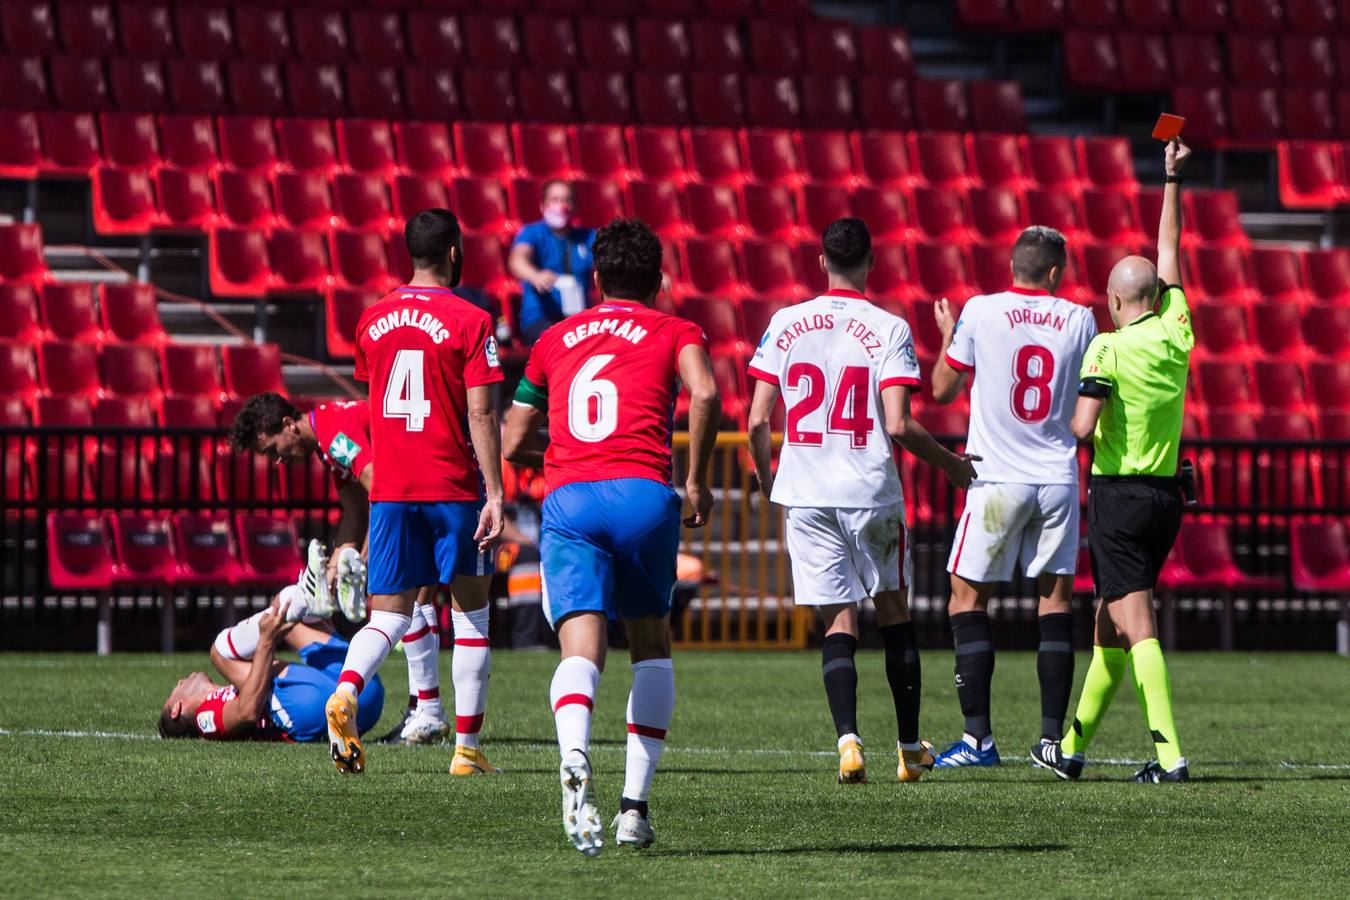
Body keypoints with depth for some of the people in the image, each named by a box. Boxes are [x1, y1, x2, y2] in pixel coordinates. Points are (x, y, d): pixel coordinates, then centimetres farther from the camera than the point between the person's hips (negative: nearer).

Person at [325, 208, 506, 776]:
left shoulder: (373, 321, 8)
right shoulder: (470, 323, -7)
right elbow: (480, 415, -12)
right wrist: (494, 494, -12)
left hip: (389, 489, 4)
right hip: (452, 489, -4)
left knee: (389, 615, 4)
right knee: (471, 612, 10)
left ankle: (345, 693, -26)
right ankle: (467, 747, 9)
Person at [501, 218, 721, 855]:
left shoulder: (555, 340, 24)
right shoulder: (674, 333, 16)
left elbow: (513, 444, 27)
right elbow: (705, 394, -7)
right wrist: (696, 480, 4)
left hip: (567, 498, 1)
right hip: (644, 493, -1)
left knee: (582, 648, -12)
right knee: (651, 645, 19)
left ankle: (575, 757, -44)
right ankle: (636, 804, 11)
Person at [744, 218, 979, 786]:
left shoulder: (785, 325, 1)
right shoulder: (889, 329, -7)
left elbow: (757, 420, 1)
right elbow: (898, 426, -14)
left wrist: (764, 477, 20)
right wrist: (951, 465, 2)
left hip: (806, 495, 2)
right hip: (871, 493, -1)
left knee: (838, 623, 4)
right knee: (894, 611, 16)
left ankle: (848, 738, -16)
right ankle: (909, 749, 20)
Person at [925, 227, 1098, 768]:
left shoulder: (981, 313, -6)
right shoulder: (1079, 321, 1)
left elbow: (943, 390, 3)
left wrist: (948, 336, 21)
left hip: (998, 480, -2)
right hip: (1058, 480, 2)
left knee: (968, 601, 4)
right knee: (1055, 601, 10)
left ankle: (978, 737, -4)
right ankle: (1053, 735, 5)